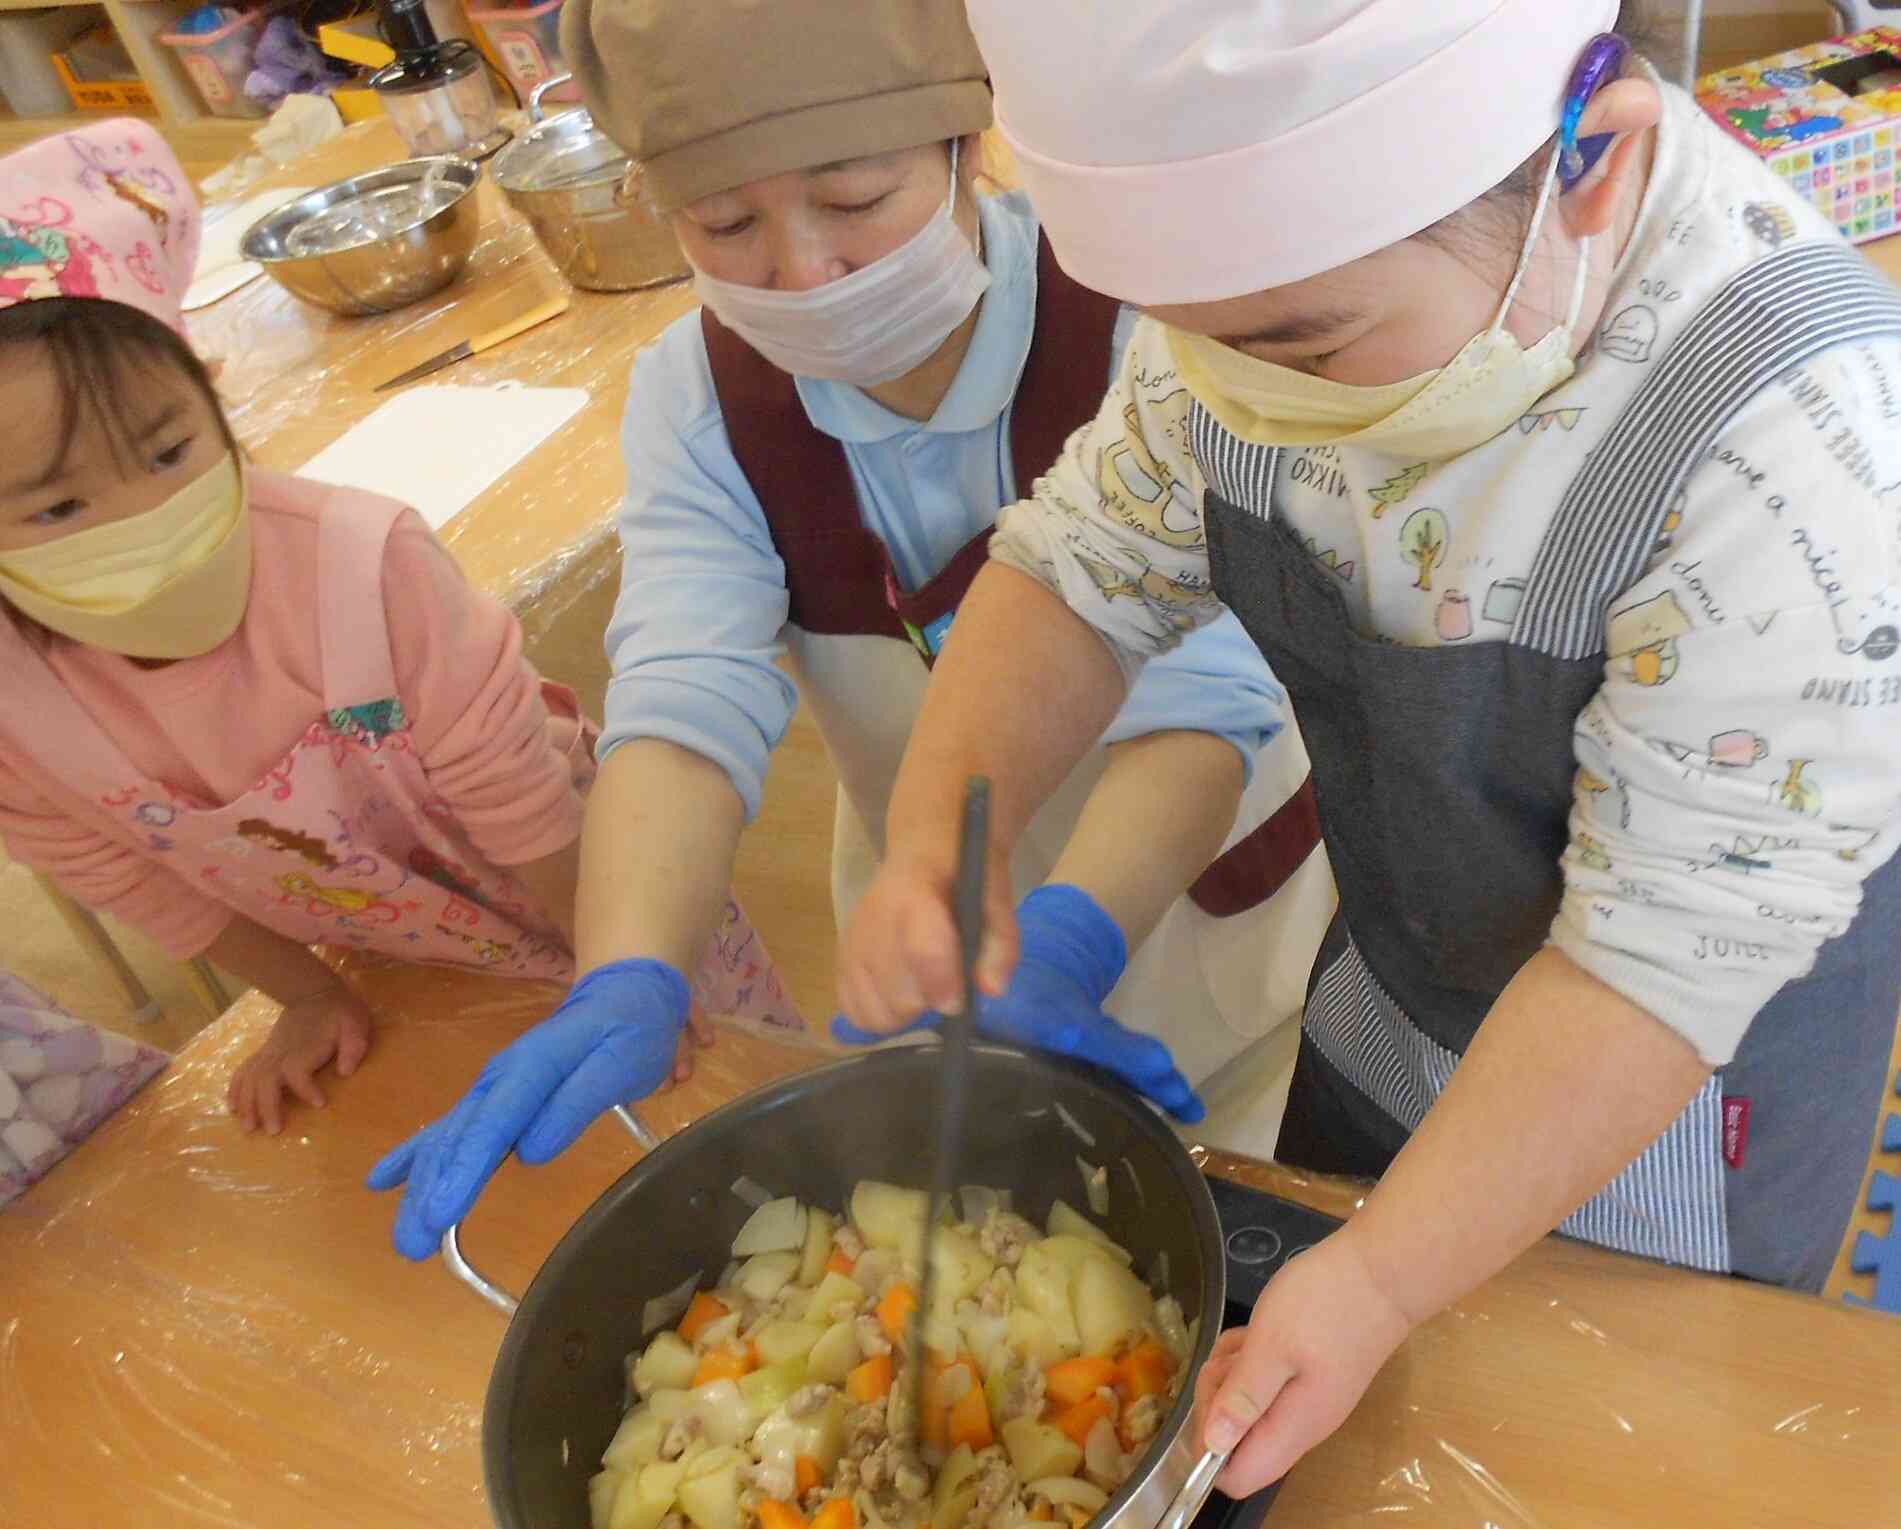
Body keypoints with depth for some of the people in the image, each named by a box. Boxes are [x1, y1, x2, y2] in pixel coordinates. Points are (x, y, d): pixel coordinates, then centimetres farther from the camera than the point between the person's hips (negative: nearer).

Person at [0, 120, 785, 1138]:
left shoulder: (358, 561, -36)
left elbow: (509, 781, -26)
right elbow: (128, 880, -6)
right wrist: (306, 998, 6)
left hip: (588, 888, -3)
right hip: (403, 967, 4)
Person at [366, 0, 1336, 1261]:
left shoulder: (1139, 331, -28)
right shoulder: (698, 398, -16)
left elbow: (1196, 695, -35)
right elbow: (688, 704, -28)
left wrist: (1064, 950, -51)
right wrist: (627, 986, -45)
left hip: (1190, 902, -2)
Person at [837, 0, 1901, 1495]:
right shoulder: (1273, 271, -18)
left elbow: (1670, 952, -31)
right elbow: (1088, 562, -8)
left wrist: (1384, 1284, -33)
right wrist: (932, 837, -23)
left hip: (1687, 1060, -4)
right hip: (1390, 983, 5)